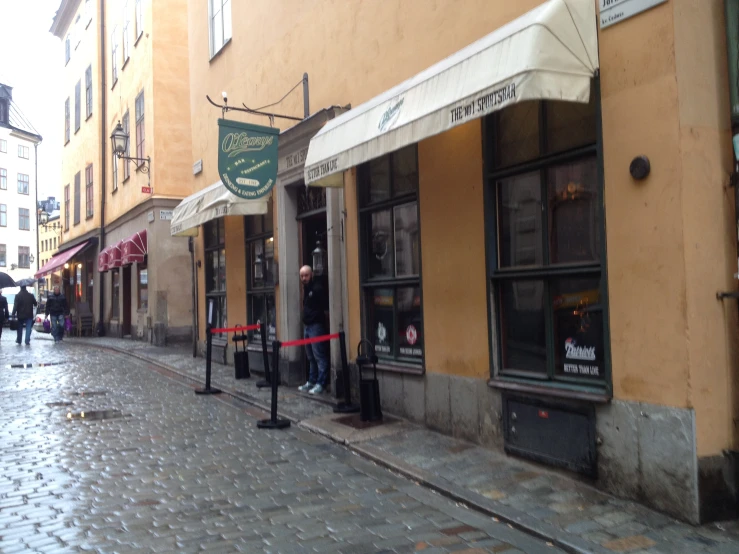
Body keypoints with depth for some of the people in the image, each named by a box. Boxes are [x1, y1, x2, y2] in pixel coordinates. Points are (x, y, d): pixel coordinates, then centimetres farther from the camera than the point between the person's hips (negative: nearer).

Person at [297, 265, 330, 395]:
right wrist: (306, 317, 11)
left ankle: (320, 384, -4)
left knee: (319, 356, -6)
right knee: (311, 357, 14)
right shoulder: (306, 288, 16)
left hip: (316, 326, -9)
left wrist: (316, 316, -15)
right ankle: (311, 381, 21)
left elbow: (325, 306, -17)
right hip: (307, 326, 9)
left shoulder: (318, 288, -12)